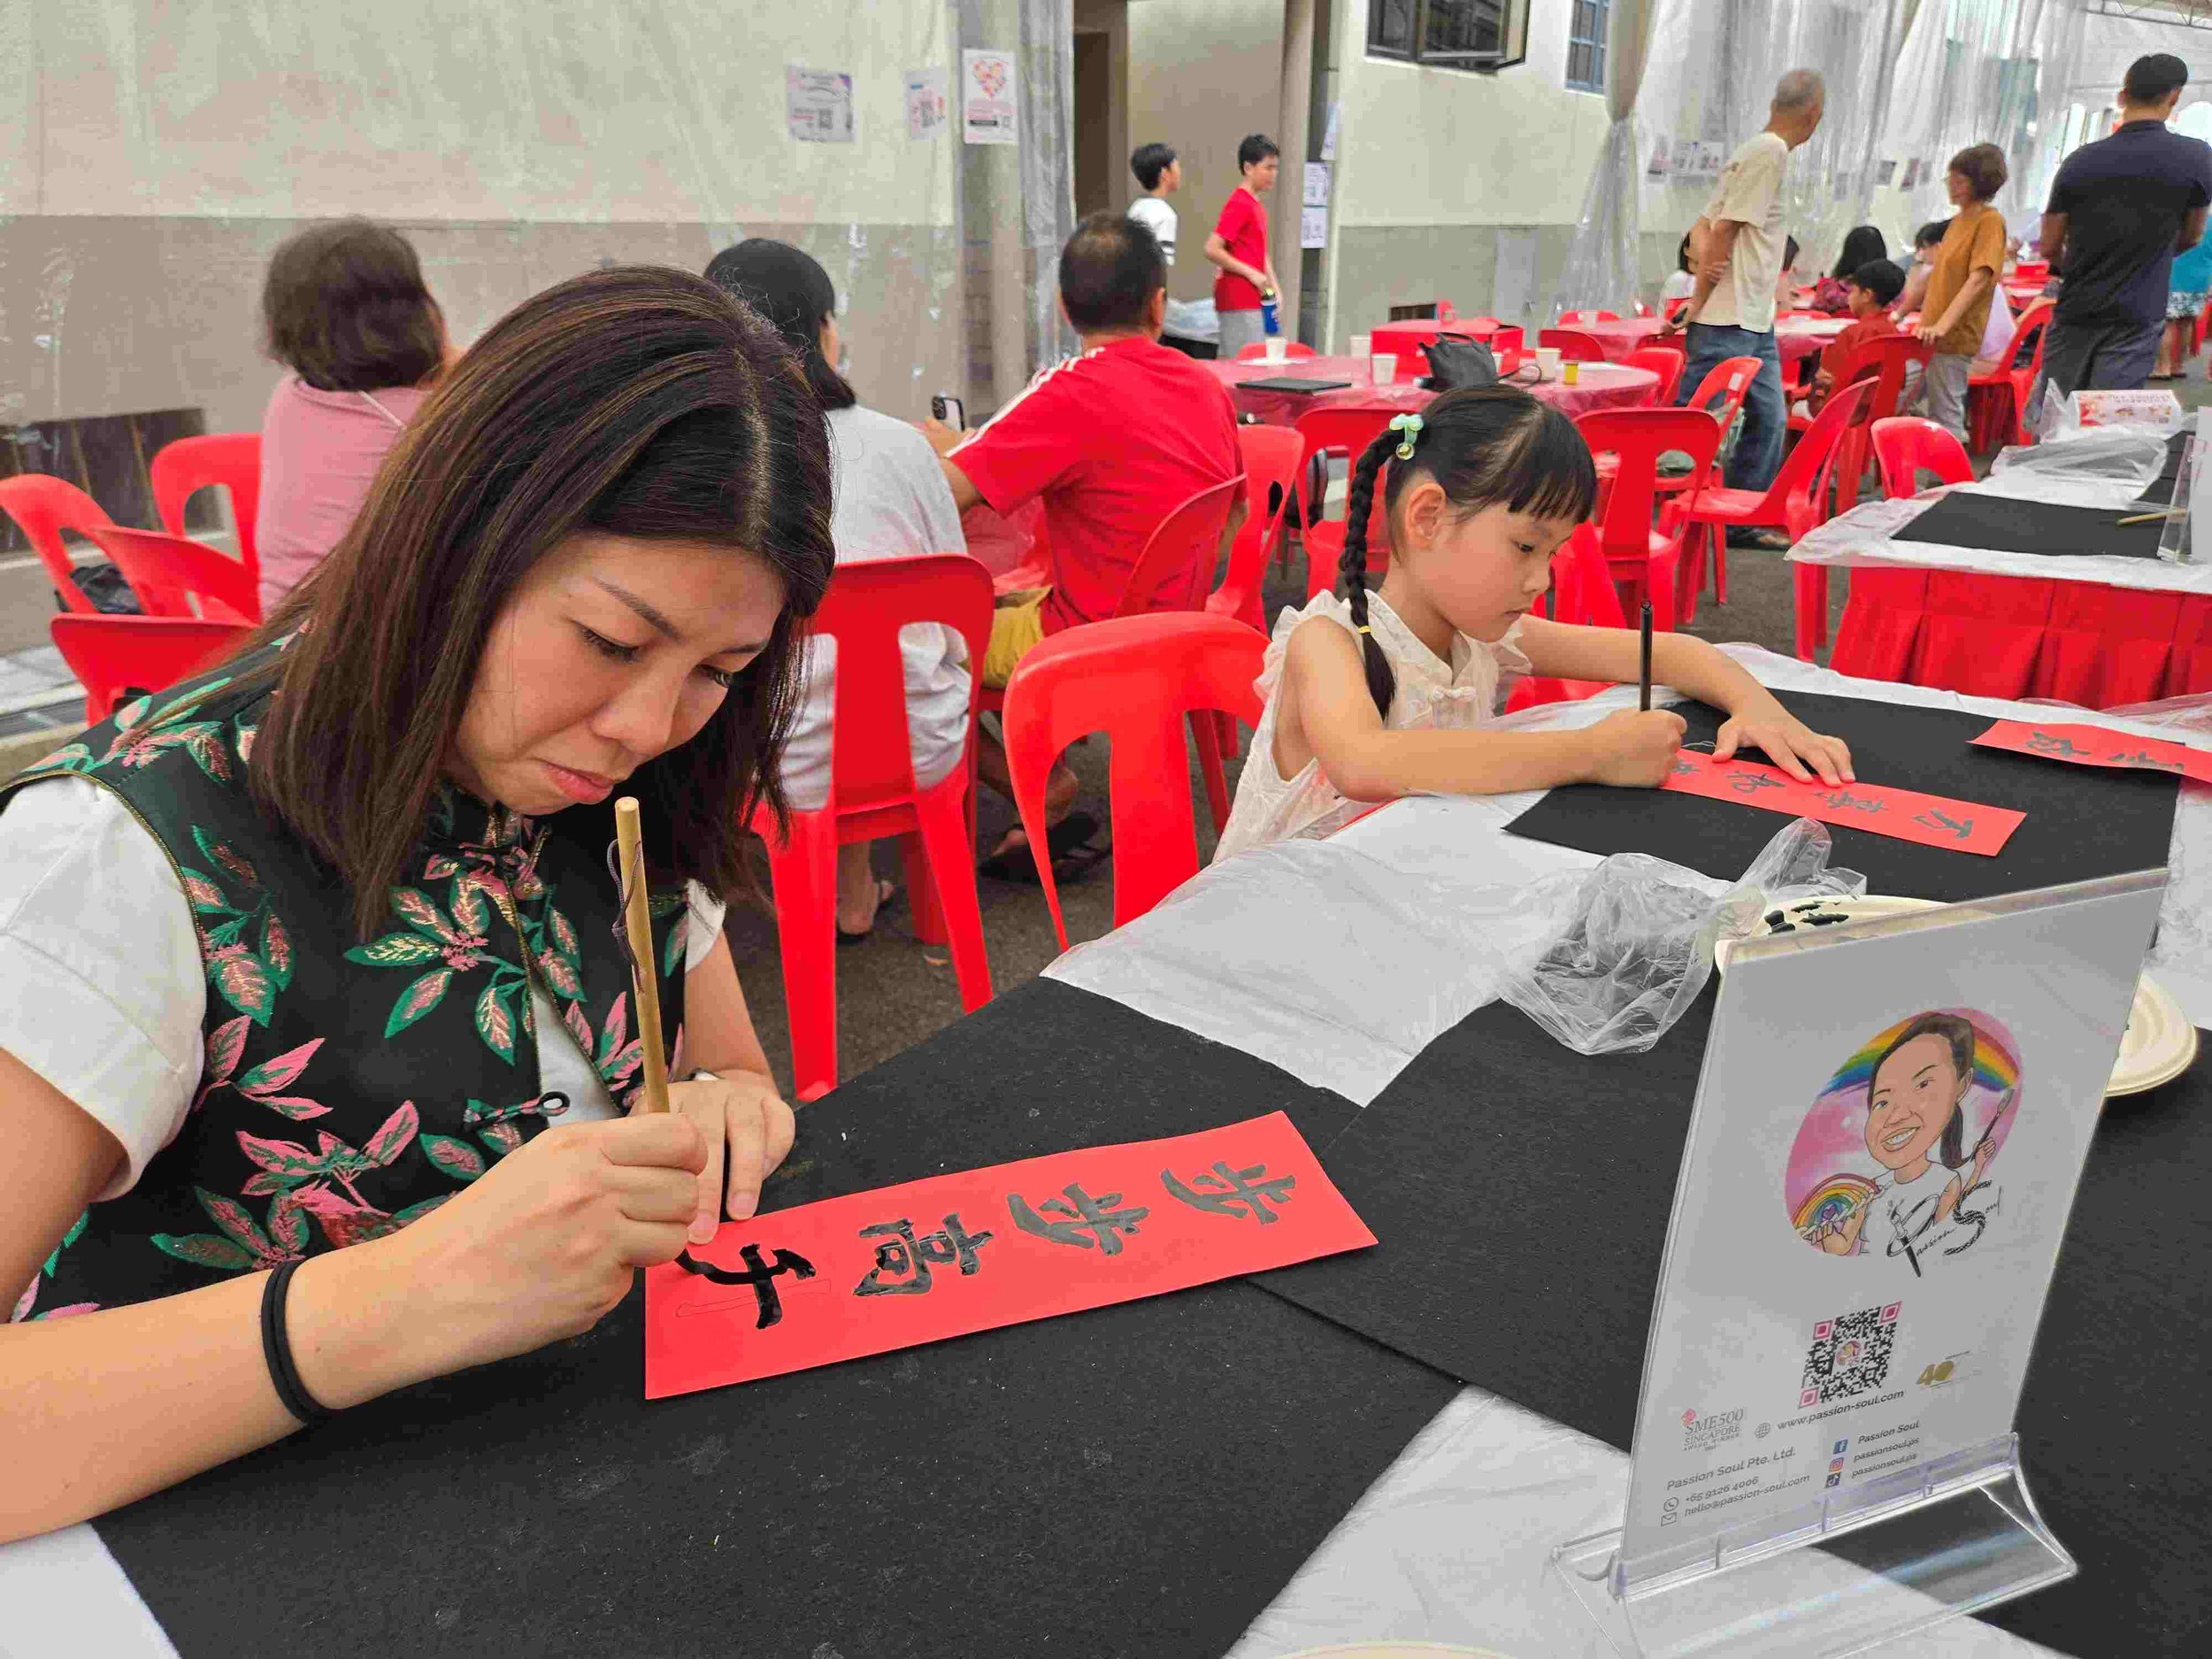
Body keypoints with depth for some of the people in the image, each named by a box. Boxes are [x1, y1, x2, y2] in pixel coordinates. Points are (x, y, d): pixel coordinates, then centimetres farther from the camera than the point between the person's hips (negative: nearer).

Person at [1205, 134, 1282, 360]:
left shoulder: (1257, 205, 16)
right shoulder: (1239, 204, -12)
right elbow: (1212, 250, -19)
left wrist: (1273, 286, 14)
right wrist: (1252, 274, -16)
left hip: (1253, 300, 9)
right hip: (1239, 300, -9)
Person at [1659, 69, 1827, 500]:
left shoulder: (1761, 150, 18)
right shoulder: (1770, 152, -12)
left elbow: (1702, 225, 13)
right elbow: (1723, 229, -16)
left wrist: (1707, 260, -8)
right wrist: (1699, 303, -13)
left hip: (1756, 321, 10)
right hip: (1727, 321, -10)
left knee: (1770, 419, 10)